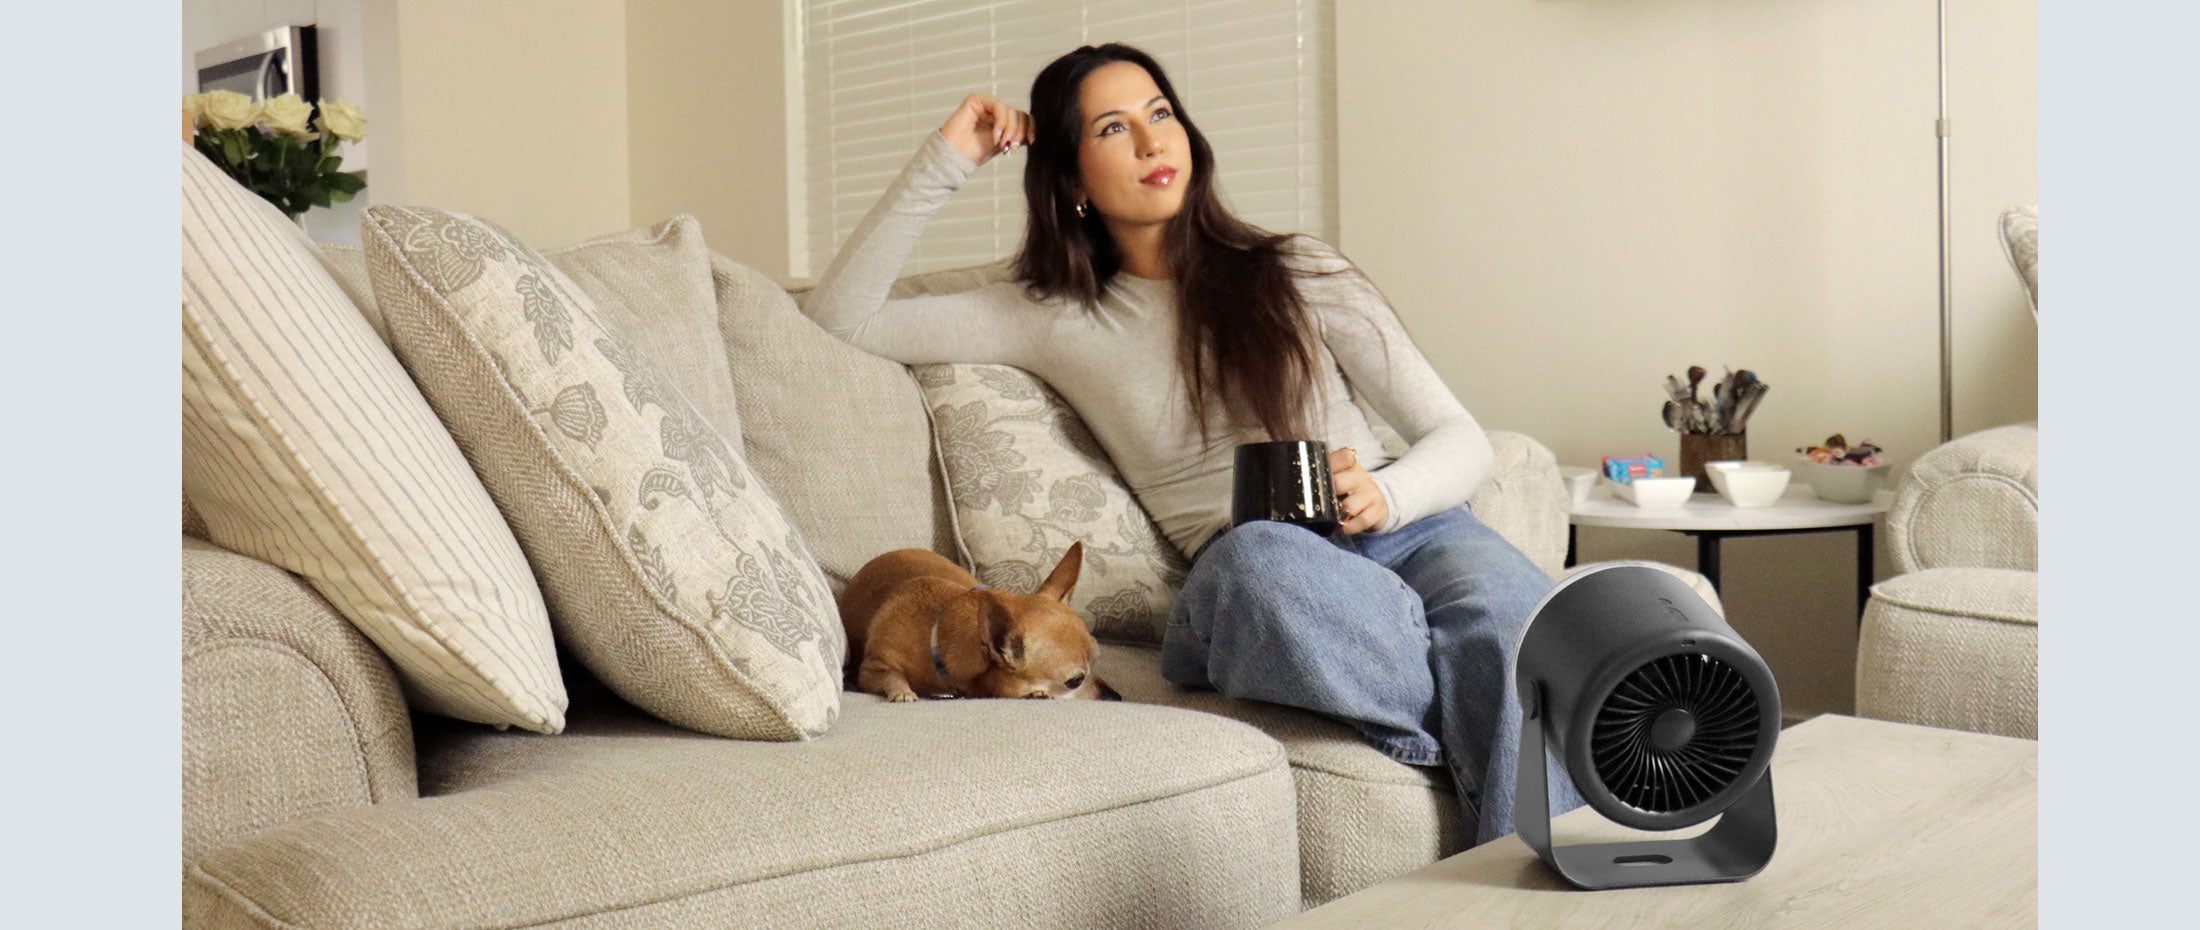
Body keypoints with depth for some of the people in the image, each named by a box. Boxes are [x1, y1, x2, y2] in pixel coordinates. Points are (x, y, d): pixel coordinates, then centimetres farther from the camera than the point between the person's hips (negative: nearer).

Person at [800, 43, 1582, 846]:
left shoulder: (1299, 275, 13)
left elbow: (1462, 441, 9)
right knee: (1256, 555, -39)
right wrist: (944, 164, 9)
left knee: (1512, 622, -35)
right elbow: (839, 320, 13)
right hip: (1254, 582, -1)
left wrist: (1384, 495, -15)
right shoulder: (1060, 322, 15)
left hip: (1410, 532, 1)